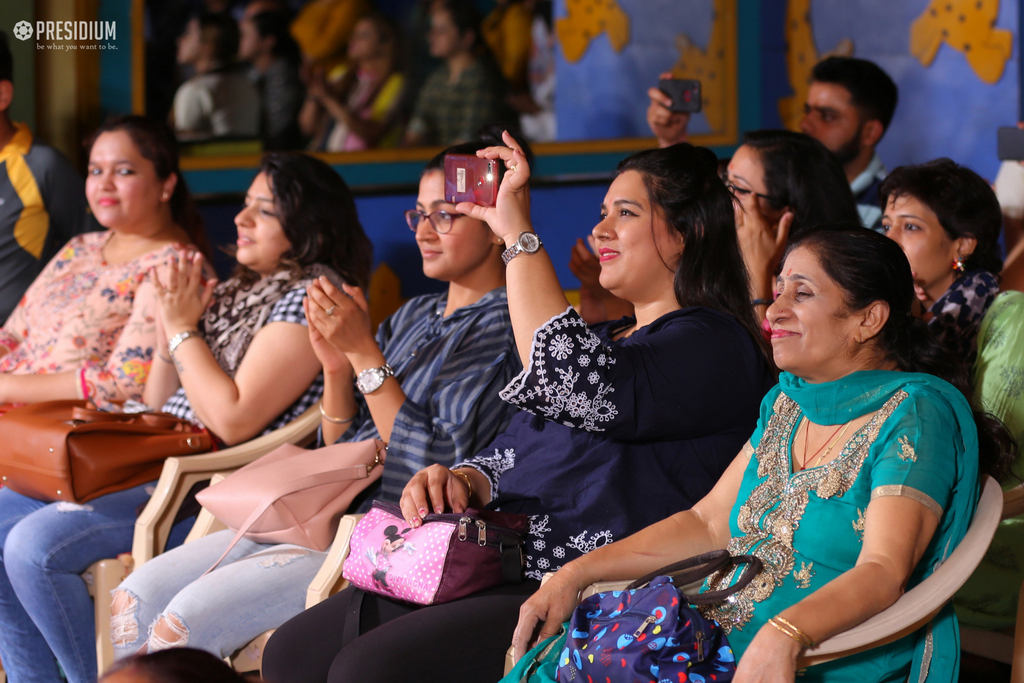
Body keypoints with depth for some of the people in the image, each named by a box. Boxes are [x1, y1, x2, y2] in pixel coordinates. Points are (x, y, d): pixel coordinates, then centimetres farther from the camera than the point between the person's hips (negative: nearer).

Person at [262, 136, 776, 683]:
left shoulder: (715, 345, -7)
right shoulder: (613, 337, 25)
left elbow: (572, 383, -23)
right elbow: (511, 453, 24)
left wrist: (516, 229, -15)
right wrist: (464, 483, -1)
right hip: (491, 566, 9)